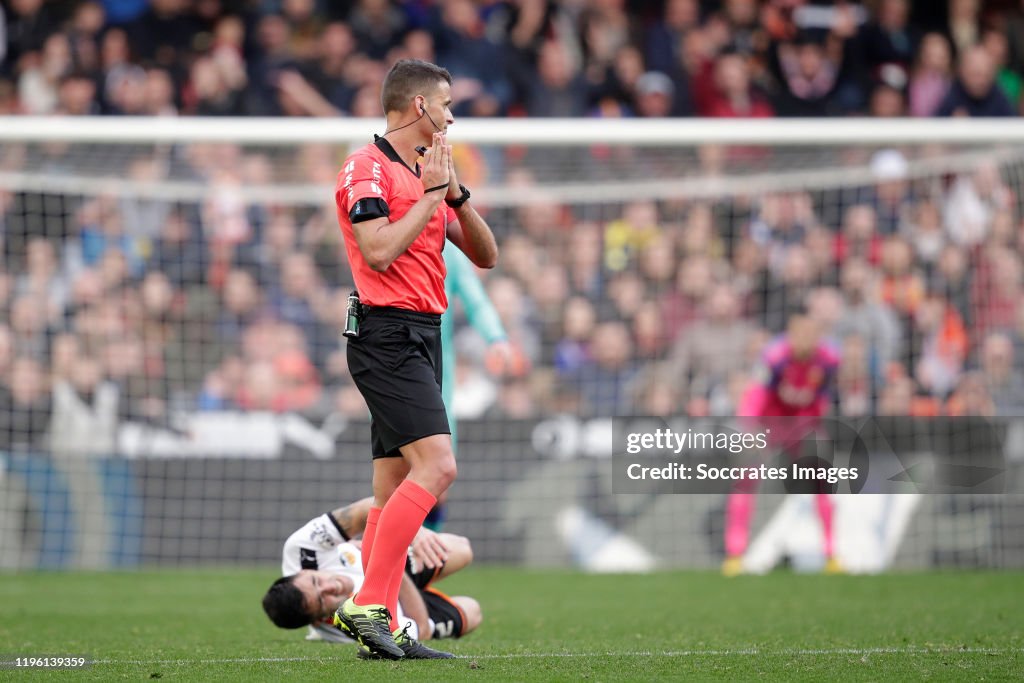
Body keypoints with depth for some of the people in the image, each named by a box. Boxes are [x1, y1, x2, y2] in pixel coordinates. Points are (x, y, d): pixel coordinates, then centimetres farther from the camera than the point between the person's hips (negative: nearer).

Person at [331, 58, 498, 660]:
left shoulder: (427, 174, 20)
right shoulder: (368, 168, -7)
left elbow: (486, 255, 17)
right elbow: (378, 251, -20)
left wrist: (456, 192, 3)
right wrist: (432, 193, -12)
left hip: (422, 339, 9)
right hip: (388, 334, -9)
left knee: (394, 489, 6)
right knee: (436, 466, -21)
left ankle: (384, 632, 6)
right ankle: (368, 605, -21)